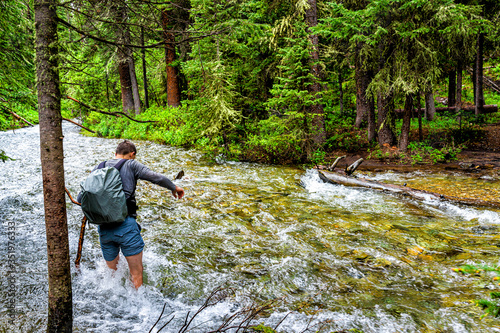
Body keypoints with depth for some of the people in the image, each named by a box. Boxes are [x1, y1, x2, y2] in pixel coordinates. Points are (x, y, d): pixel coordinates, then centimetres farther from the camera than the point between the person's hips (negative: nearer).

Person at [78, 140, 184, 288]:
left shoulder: (98, 168, 14)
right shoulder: (131, 165, 4)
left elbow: (80, 199, 13)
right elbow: (156, 177, -10)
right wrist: (174, 188, 6)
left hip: (104, 228, 4)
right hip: (126, 226, -4)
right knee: (137, 275, 4)